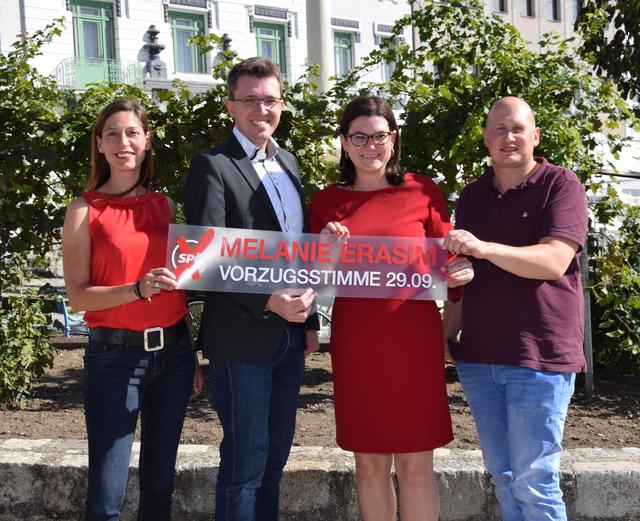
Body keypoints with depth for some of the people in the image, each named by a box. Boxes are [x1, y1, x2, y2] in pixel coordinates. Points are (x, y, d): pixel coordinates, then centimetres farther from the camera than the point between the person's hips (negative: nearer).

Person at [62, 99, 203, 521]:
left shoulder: (165, 206, 8)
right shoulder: (85, 211, -3)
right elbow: (78, 295, -7)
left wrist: (193, 357, 12)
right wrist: (138, 289, -23)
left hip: (173, 352, 4)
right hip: (115, 355, -4)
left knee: (160, 480, 14)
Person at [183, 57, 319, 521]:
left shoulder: (289, 162, 13)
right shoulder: (213, 166, -9)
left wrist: (309, 319, 14)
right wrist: (269, 302, -23)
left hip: (290, 334, 7)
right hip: (243, 338, -7)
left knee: (275, 455, 17)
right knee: (245, 461, 2)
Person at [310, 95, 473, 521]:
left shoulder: (422, 191, 1)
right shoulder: (327, 203, 6)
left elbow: (445, 259, 6)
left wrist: (462, 272, -16)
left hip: (413, 337, -1)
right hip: (354, 341, 2)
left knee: (415, 464, 4)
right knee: (369, 462, 10)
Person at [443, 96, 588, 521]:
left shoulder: (561, 185, -4)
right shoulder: (472, 196, 13)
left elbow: (554, 261, -19)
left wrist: (484, 248, -32)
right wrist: (445, 336, 15)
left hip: (540, 357, -5)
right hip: (479, 358, 6)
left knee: (534, 481, -1)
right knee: (503, 476, 12)